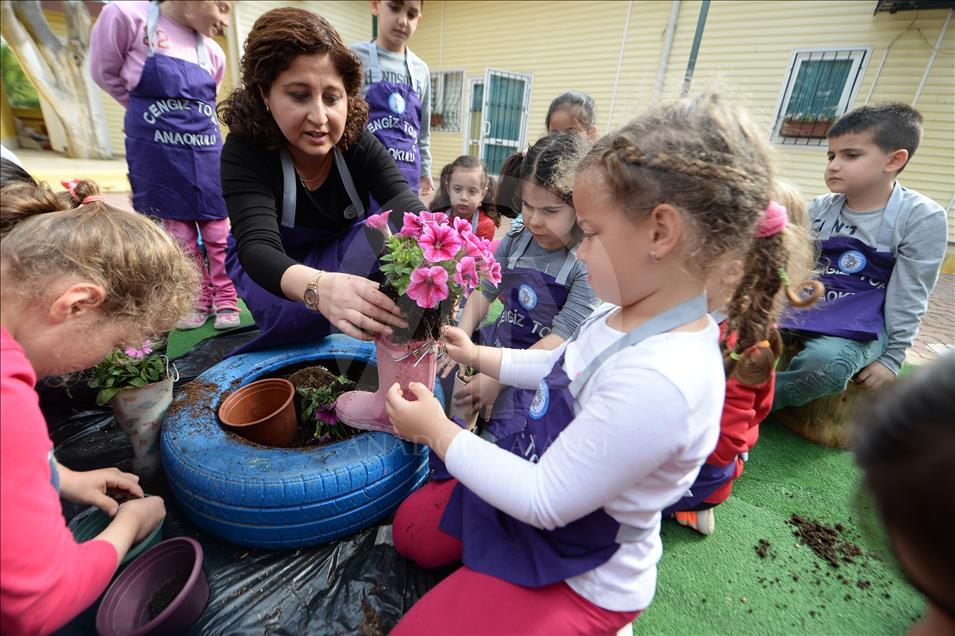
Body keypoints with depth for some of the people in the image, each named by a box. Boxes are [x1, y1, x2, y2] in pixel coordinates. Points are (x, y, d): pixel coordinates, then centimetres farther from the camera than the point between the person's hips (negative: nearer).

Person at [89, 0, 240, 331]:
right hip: (158, 155, -2)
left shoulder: (213, 53, 6)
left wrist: (189, 117, 14)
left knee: (219, 232, 2)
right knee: (180, 234, 5)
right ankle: (198, 302, 17)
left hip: (207, 155, 3)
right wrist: (148, 111, 11)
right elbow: (105, 72, 5)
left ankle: (226, 301, 13)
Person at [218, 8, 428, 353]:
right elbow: (257, 247, -42)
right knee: (304, 317, -32)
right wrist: (319, 286, -66)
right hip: (270, 268, -1)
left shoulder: (360, 144, -20)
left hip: (347, 253, 2)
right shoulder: (244, 152, -27)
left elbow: (409, 210, -35)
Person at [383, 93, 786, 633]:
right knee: (412, 529, 18)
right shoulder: (626, 314, -10)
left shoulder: (660, 380, -39)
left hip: (582, 578, -8)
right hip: (537, 492, 8)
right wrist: (478, 356, 8)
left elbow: (544, 501, -30)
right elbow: (564, 369, 10)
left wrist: (438, 431, -20)